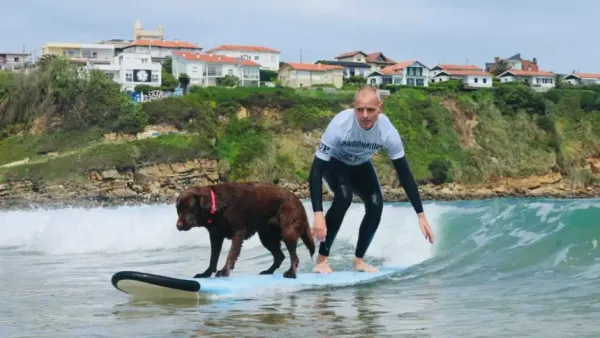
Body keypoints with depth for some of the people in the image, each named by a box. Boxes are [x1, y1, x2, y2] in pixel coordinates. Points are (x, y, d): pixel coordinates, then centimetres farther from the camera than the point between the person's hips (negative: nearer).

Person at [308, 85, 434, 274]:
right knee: (344, 197, -30)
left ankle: (358, 260, 7)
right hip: (334, 163, -4)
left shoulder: (388, 131, -31)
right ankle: (322, 258, -19)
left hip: (361, 165, 4)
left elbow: (404, 173, -22)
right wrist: (318, 214, -48)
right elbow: (316, 170, -38)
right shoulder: (340, 125, -40)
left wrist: (420, 214, -24)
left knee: (376, 205, -14)